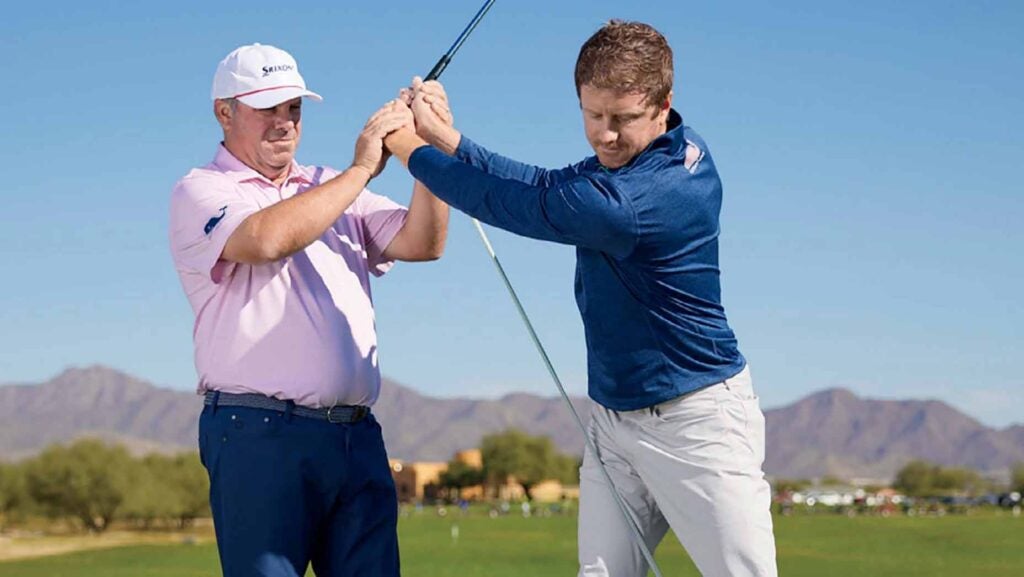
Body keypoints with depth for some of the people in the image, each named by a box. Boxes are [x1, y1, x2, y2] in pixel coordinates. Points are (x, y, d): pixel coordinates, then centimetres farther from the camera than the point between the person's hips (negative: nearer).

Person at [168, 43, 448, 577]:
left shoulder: (330, 188, 21)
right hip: (260, 436, -5)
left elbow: (421, 243, 8)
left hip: (357, 436, 6)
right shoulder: (200, 193, 3)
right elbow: (268, 238, -18)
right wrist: (361, 169, -10)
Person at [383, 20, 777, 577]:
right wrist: (447, 137, 1)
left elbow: (516, 205, -16)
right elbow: (544, 186, 9)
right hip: (615, 420, 9)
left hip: (697, 424, -9)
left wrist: (412, 148, -1)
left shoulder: (628, 202, -26)